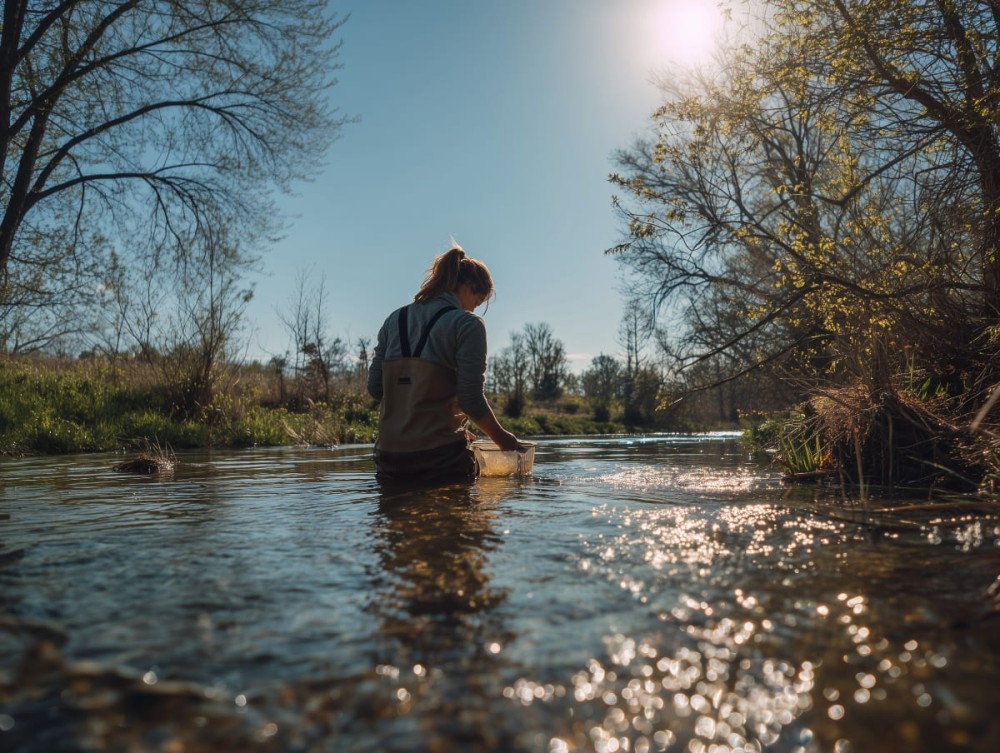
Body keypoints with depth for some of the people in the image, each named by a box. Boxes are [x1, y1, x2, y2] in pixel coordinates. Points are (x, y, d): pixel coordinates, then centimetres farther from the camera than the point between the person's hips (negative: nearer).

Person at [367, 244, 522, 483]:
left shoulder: (395, 319, 10)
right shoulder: (467, 324, -7)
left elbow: (375, 387, 9)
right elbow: (471, 399, -11)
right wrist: (501, 437, 4)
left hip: (389, 457, 5)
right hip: (441, 456, -5)